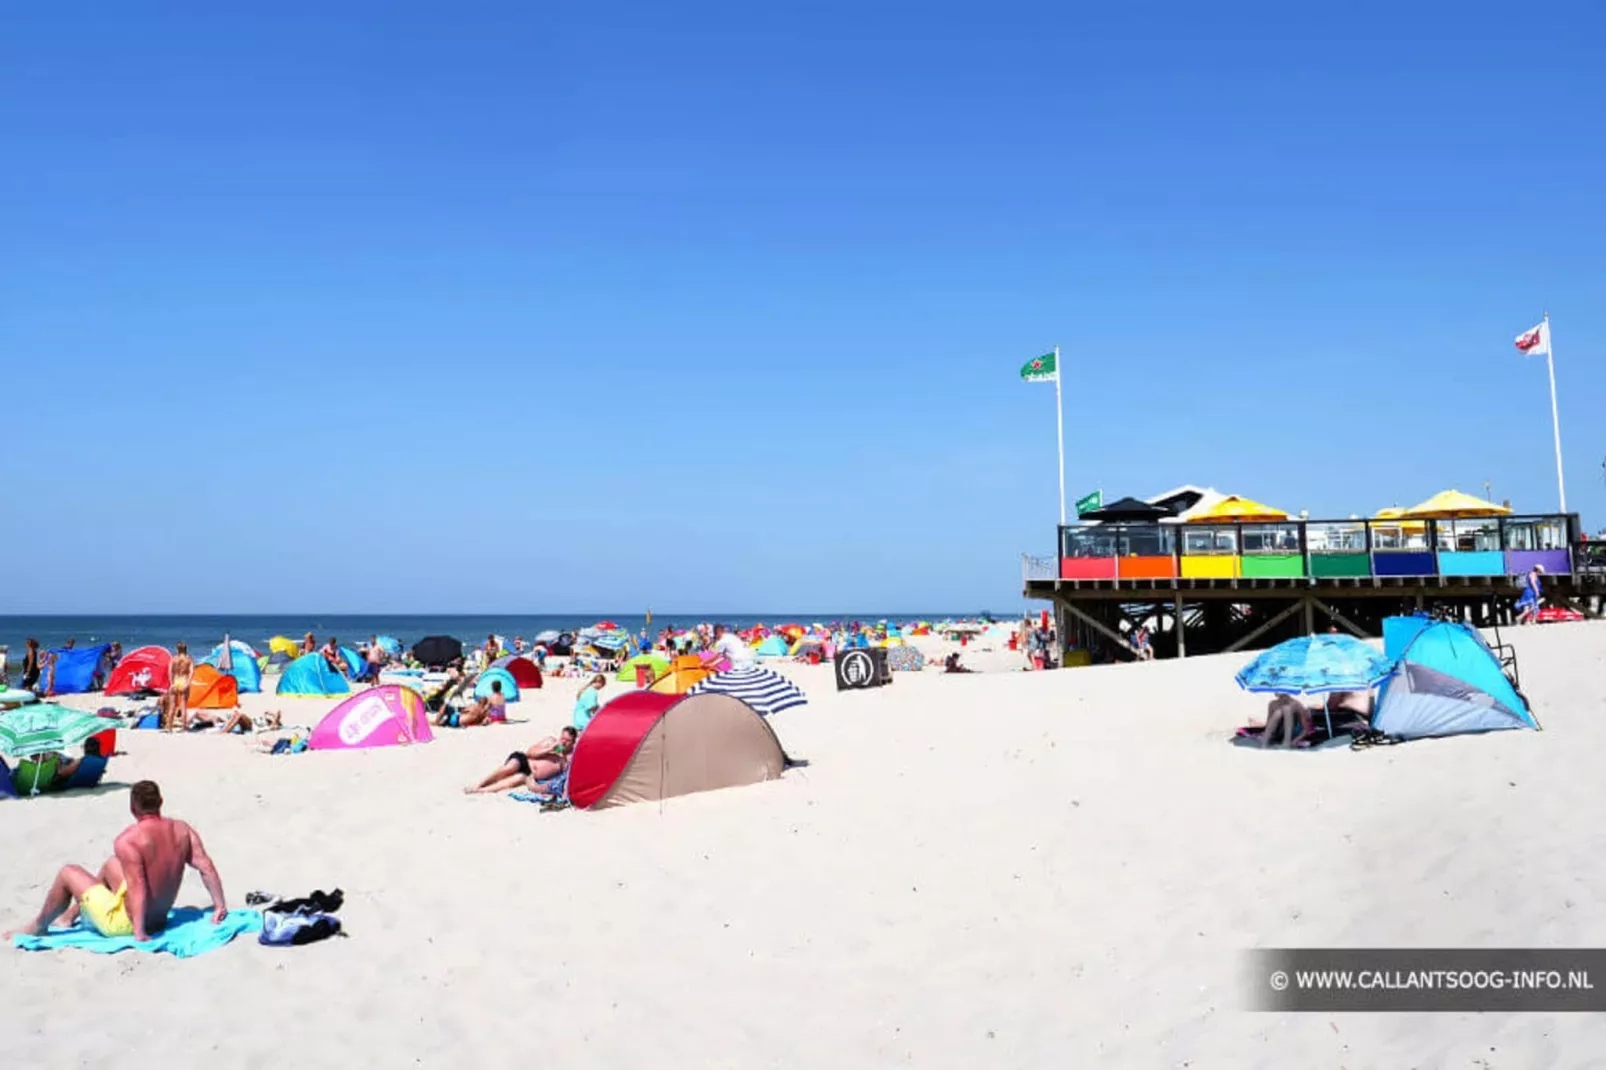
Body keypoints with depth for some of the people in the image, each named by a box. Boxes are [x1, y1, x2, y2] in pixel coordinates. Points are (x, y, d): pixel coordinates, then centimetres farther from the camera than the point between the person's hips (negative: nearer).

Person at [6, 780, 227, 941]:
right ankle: (72, 913, 46)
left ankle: (38, 926, 31)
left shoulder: (128, 840, -21)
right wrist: (220, 906, -6)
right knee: (112, 864, 28)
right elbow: (207, 868, -10)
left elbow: (137, 887, -29)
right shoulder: (182, 830, -4)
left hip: (123, 923, -7)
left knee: (68, 873, 10)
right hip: (159, 918, 7)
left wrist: (139, 931, -29)